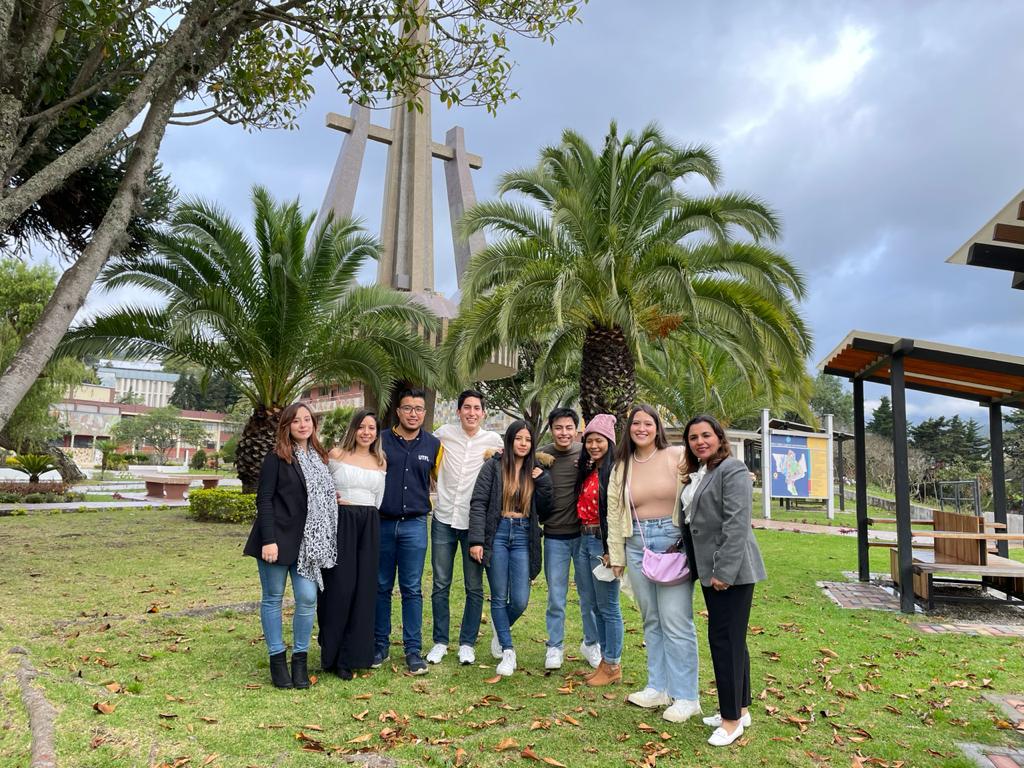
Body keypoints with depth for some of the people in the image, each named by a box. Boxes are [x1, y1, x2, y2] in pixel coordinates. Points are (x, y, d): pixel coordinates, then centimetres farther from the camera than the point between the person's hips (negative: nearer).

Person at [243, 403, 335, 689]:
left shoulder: (320, 458, 11)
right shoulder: (276, 458, -5)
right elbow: (264, 499, -9)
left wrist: (321, 543, 9)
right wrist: (268, 541, -16)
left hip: (307, 542, 5)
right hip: (277, 539, -4)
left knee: (308, 599, 1)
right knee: (273, 599, 6)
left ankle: (300, 658, 16)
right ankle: (277, 659, 18)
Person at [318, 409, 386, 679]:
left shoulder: (380, 462, 12)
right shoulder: (335, 455, 1)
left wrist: (367, 517, 11)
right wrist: (333, 500, -8)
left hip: (369, 525, 4)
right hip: (340, 522, -4)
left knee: (363, 588, 4)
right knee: (339, 587, -3)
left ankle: (353, 654, 14)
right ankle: (333, 655, 10)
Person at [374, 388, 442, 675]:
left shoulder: (433, 445, 6)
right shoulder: (381, 441, 1)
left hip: (415, 524, 0)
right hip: (381, 523, 0)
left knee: (412, 589, 3)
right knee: (381, 587, 9)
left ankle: (413, 650, 11)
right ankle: (380, 645, 22)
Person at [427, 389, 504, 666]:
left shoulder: (493, 440, -1)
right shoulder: (444, 433, 0)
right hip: (444, 519, 1)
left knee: (474, 588, 6)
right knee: (441, 585, 8)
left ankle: (467, 643, 20)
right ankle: (440, 641, 22)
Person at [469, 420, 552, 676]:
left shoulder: (535, 471, 9)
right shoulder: (493, 466, -1)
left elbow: (544, 510, 9)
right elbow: (478, 503, -5)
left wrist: (543, 481, -4)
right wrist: (476, 540, -12)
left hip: (523, 537, 2)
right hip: (498, 534, -2)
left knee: (520, 600, -2)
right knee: (499, 597, 4)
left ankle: (501, 632, 30)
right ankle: (507, 651, 18)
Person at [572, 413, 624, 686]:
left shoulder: (615, 471, -12)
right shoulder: (587, 471, 12)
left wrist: (611, 551, -19)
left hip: (603, 542, -8)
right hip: (585, 540, 8)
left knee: (608, 607, 1)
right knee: (596, 606, 15)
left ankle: (613, 666, 14)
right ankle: (604, 661, 26)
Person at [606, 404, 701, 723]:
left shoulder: (677, 457, -4)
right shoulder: (622, 467, 10)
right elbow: (613, 511, 11)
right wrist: (616, 555, 10)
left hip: (673, 543, -5)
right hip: (637, 546, 5)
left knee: (675, 621, -4)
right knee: (651, 621, 13)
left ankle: (685, 697, 7)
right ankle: (658, 688, 25)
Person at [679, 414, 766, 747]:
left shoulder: (732, 470, -13)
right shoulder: (696, 474, 14)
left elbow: (737, 524, -20)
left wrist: (724, 571, -23)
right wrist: (708, 569, 14)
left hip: (731, 570, -9)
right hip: (709, 569, 9)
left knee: (725, 639, -4)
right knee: (730, 639, 16)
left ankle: (733, 719, 8)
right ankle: (740, 709, 28)